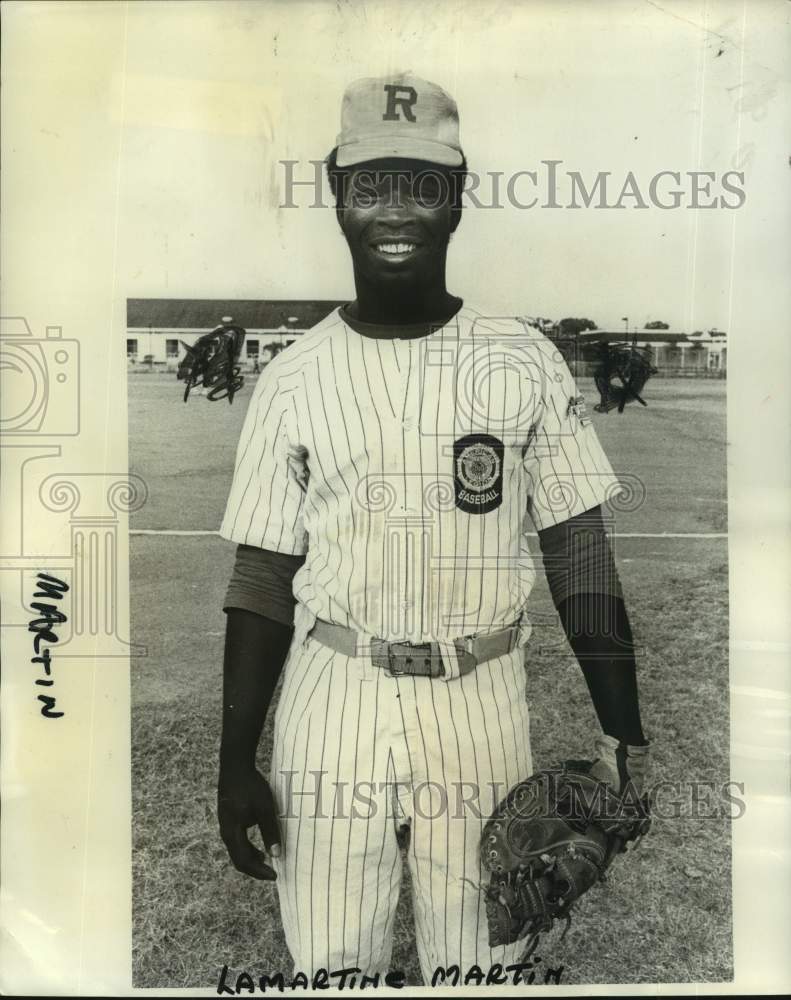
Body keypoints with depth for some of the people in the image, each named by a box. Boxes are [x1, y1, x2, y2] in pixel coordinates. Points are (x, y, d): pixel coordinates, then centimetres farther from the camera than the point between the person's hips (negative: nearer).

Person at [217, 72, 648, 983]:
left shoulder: (526, 361, -1)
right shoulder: (292, 382, -1)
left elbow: (578, 550, 1)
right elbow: (263, 578, 1)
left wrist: (622, 728, -2)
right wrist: (235, 761, 0)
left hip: (482, 703, 0)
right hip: (332, 699, 1)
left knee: (480, 963, 13)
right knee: (329, 963, 12)